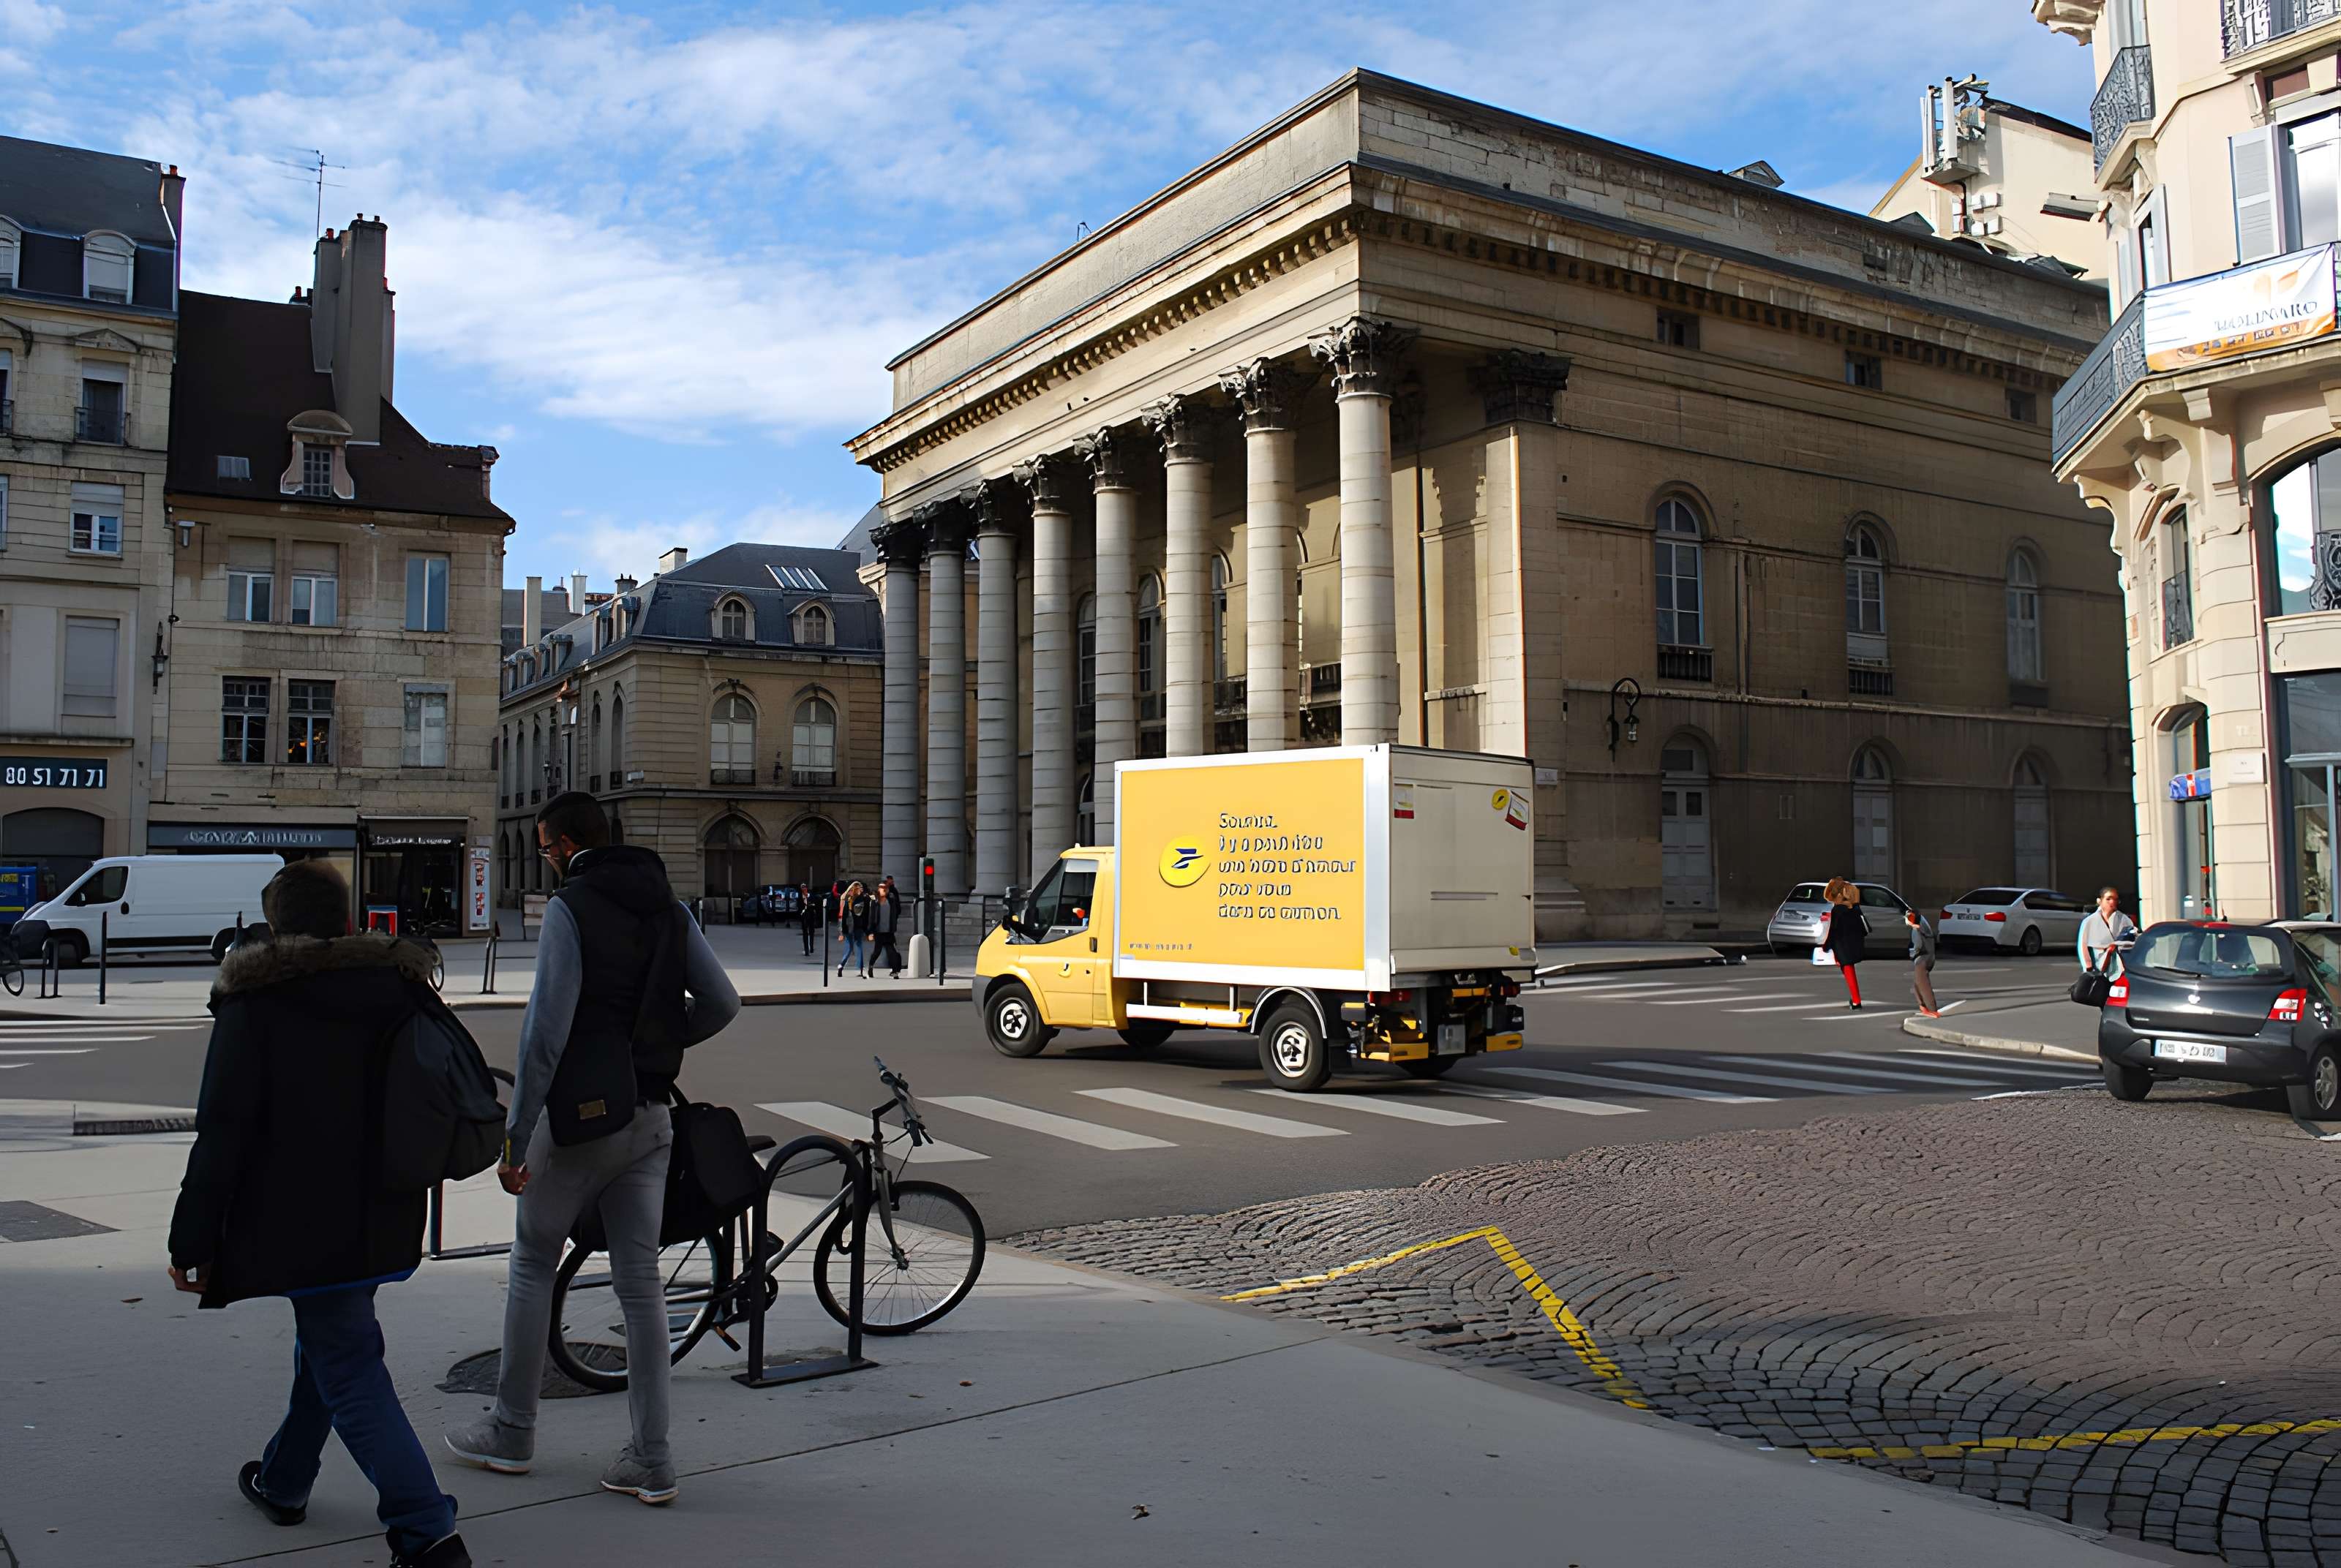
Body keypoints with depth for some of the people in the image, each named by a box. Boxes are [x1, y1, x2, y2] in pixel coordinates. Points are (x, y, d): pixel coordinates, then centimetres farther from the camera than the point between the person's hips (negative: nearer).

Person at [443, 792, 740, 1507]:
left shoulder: (569, 910, -12)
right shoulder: (670, 908, 8)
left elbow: (546, 1032, -18)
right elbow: (722, 1003, 8)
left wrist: (515, 1139, -14)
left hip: (582, 1114, -6)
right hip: (651, 1117, 6)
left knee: (532, 1265, 14)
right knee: (641, 1282, 8)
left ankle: (512, 1434, 25)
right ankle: (652, 1461, 9)